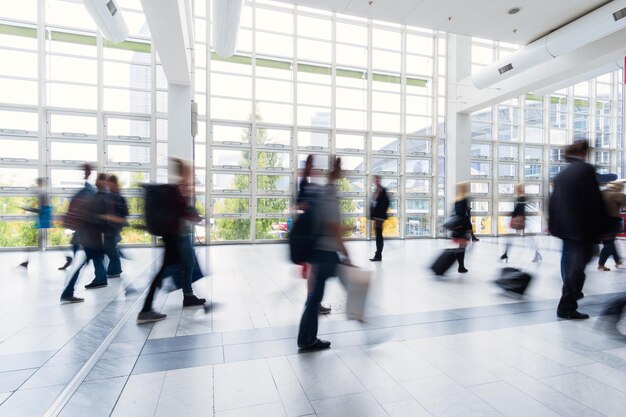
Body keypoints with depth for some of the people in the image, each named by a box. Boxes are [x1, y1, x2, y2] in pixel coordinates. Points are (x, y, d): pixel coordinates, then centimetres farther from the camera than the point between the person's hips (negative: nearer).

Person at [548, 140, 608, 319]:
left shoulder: (561, 174, 10)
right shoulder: (586, 169, -11)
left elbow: (553, 201, 12)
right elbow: (595, 201, -14)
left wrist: (552, 224, 18)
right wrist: (601, 226, -6)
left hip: (564, 227, 8)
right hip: (582, 227, -8)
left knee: (569, 262, 22)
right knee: (577, 266, -4)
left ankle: (572, 293, 40)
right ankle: (567, 306, -3)